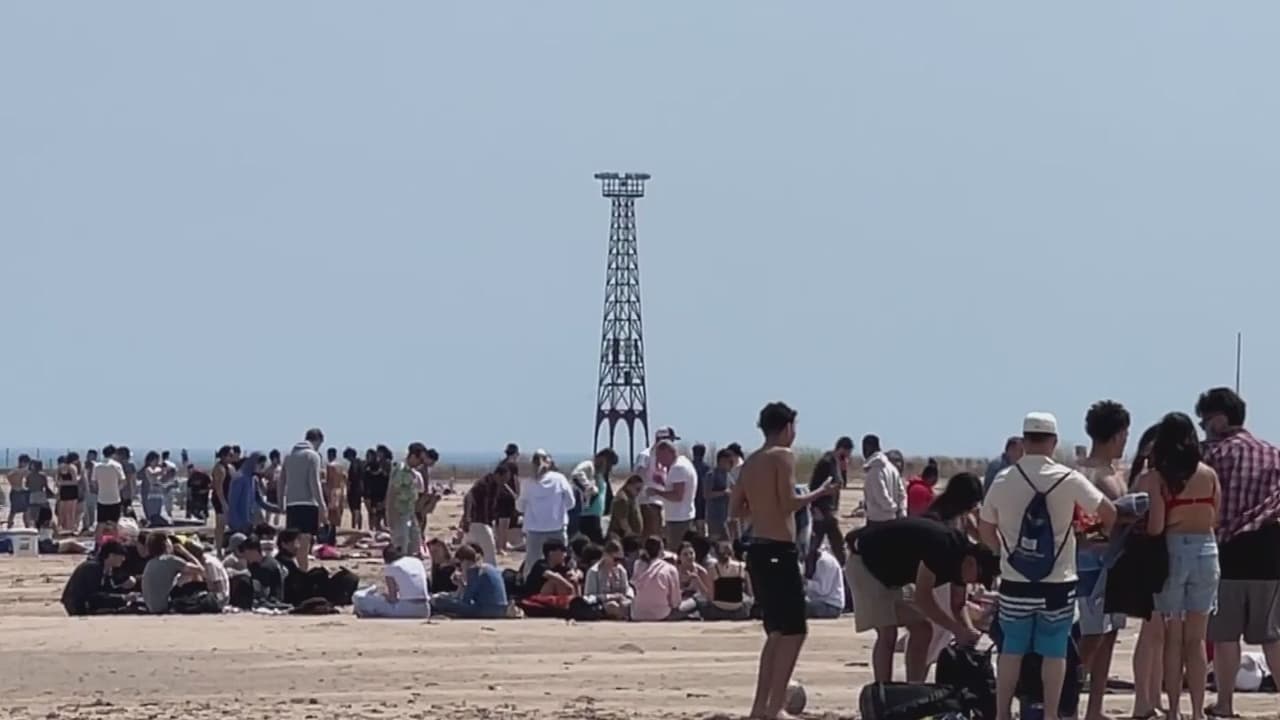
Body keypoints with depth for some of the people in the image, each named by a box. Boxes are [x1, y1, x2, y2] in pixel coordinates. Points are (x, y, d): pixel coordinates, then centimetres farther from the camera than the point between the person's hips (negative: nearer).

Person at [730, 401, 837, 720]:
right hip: (780, 550, -9)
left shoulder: (750, 462, 15)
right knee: (793, 630, -4)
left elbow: (735, 510, 15)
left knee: (778, 631, 17)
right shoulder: (784, 456, -8)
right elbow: (788, 503, -18)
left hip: (757, 549, 9)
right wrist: (820, 493, -4)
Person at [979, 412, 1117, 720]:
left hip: (1015, 582, 2)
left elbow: (985, 530, 7)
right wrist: (1103, 534, 18)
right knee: (1054, 651, 6)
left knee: (1011, 650, 11)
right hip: (1058, 583, -2)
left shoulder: (1003, 480, -1)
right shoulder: (1068, 479, -8)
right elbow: (1109, 514, -3)